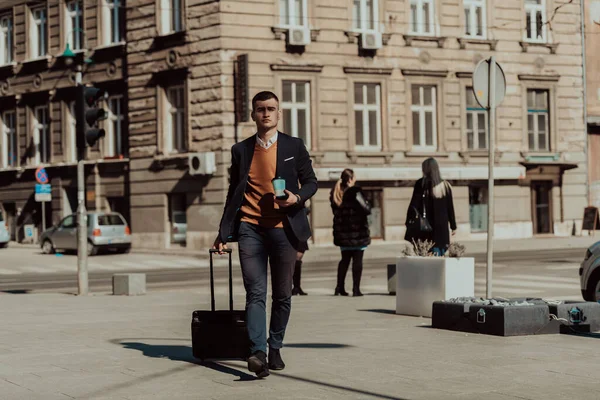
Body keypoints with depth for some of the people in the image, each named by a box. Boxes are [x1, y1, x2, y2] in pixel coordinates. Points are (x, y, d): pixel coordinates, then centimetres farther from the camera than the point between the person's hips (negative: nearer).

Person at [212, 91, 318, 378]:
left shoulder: (294, 146, 7)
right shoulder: (240, 150, 11)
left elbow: (311, 182, 10)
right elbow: (233, 194, 15)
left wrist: (297, 197, -12)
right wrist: (224, 234, 11)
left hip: (283, 229, 0)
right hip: (250, 228, 0)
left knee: (282, 295, 6)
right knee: (255, 293, -11)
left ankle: (275, 349, 18)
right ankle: (258, 352, -19)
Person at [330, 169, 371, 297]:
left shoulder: (335, 194, 7)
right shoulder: (354, 192, -15)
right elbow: (366, 210, -17)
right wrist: (368, 206, 3)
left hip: (342, 232, 6)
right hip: (357, 232, -6)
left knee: (345, 259, 17)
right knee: (357, 260, 0)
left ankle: (339, 287, 16)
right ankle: (356, 289, -2)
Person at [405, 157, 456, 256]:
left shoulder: (421, 184, -5)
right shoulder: (445, 186, 5)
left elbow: (414, 205, -7)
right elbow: (450, 208, 8)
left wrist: (409, 223, -2)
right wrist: (453, 226, 15)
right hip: (442, 226, 3)